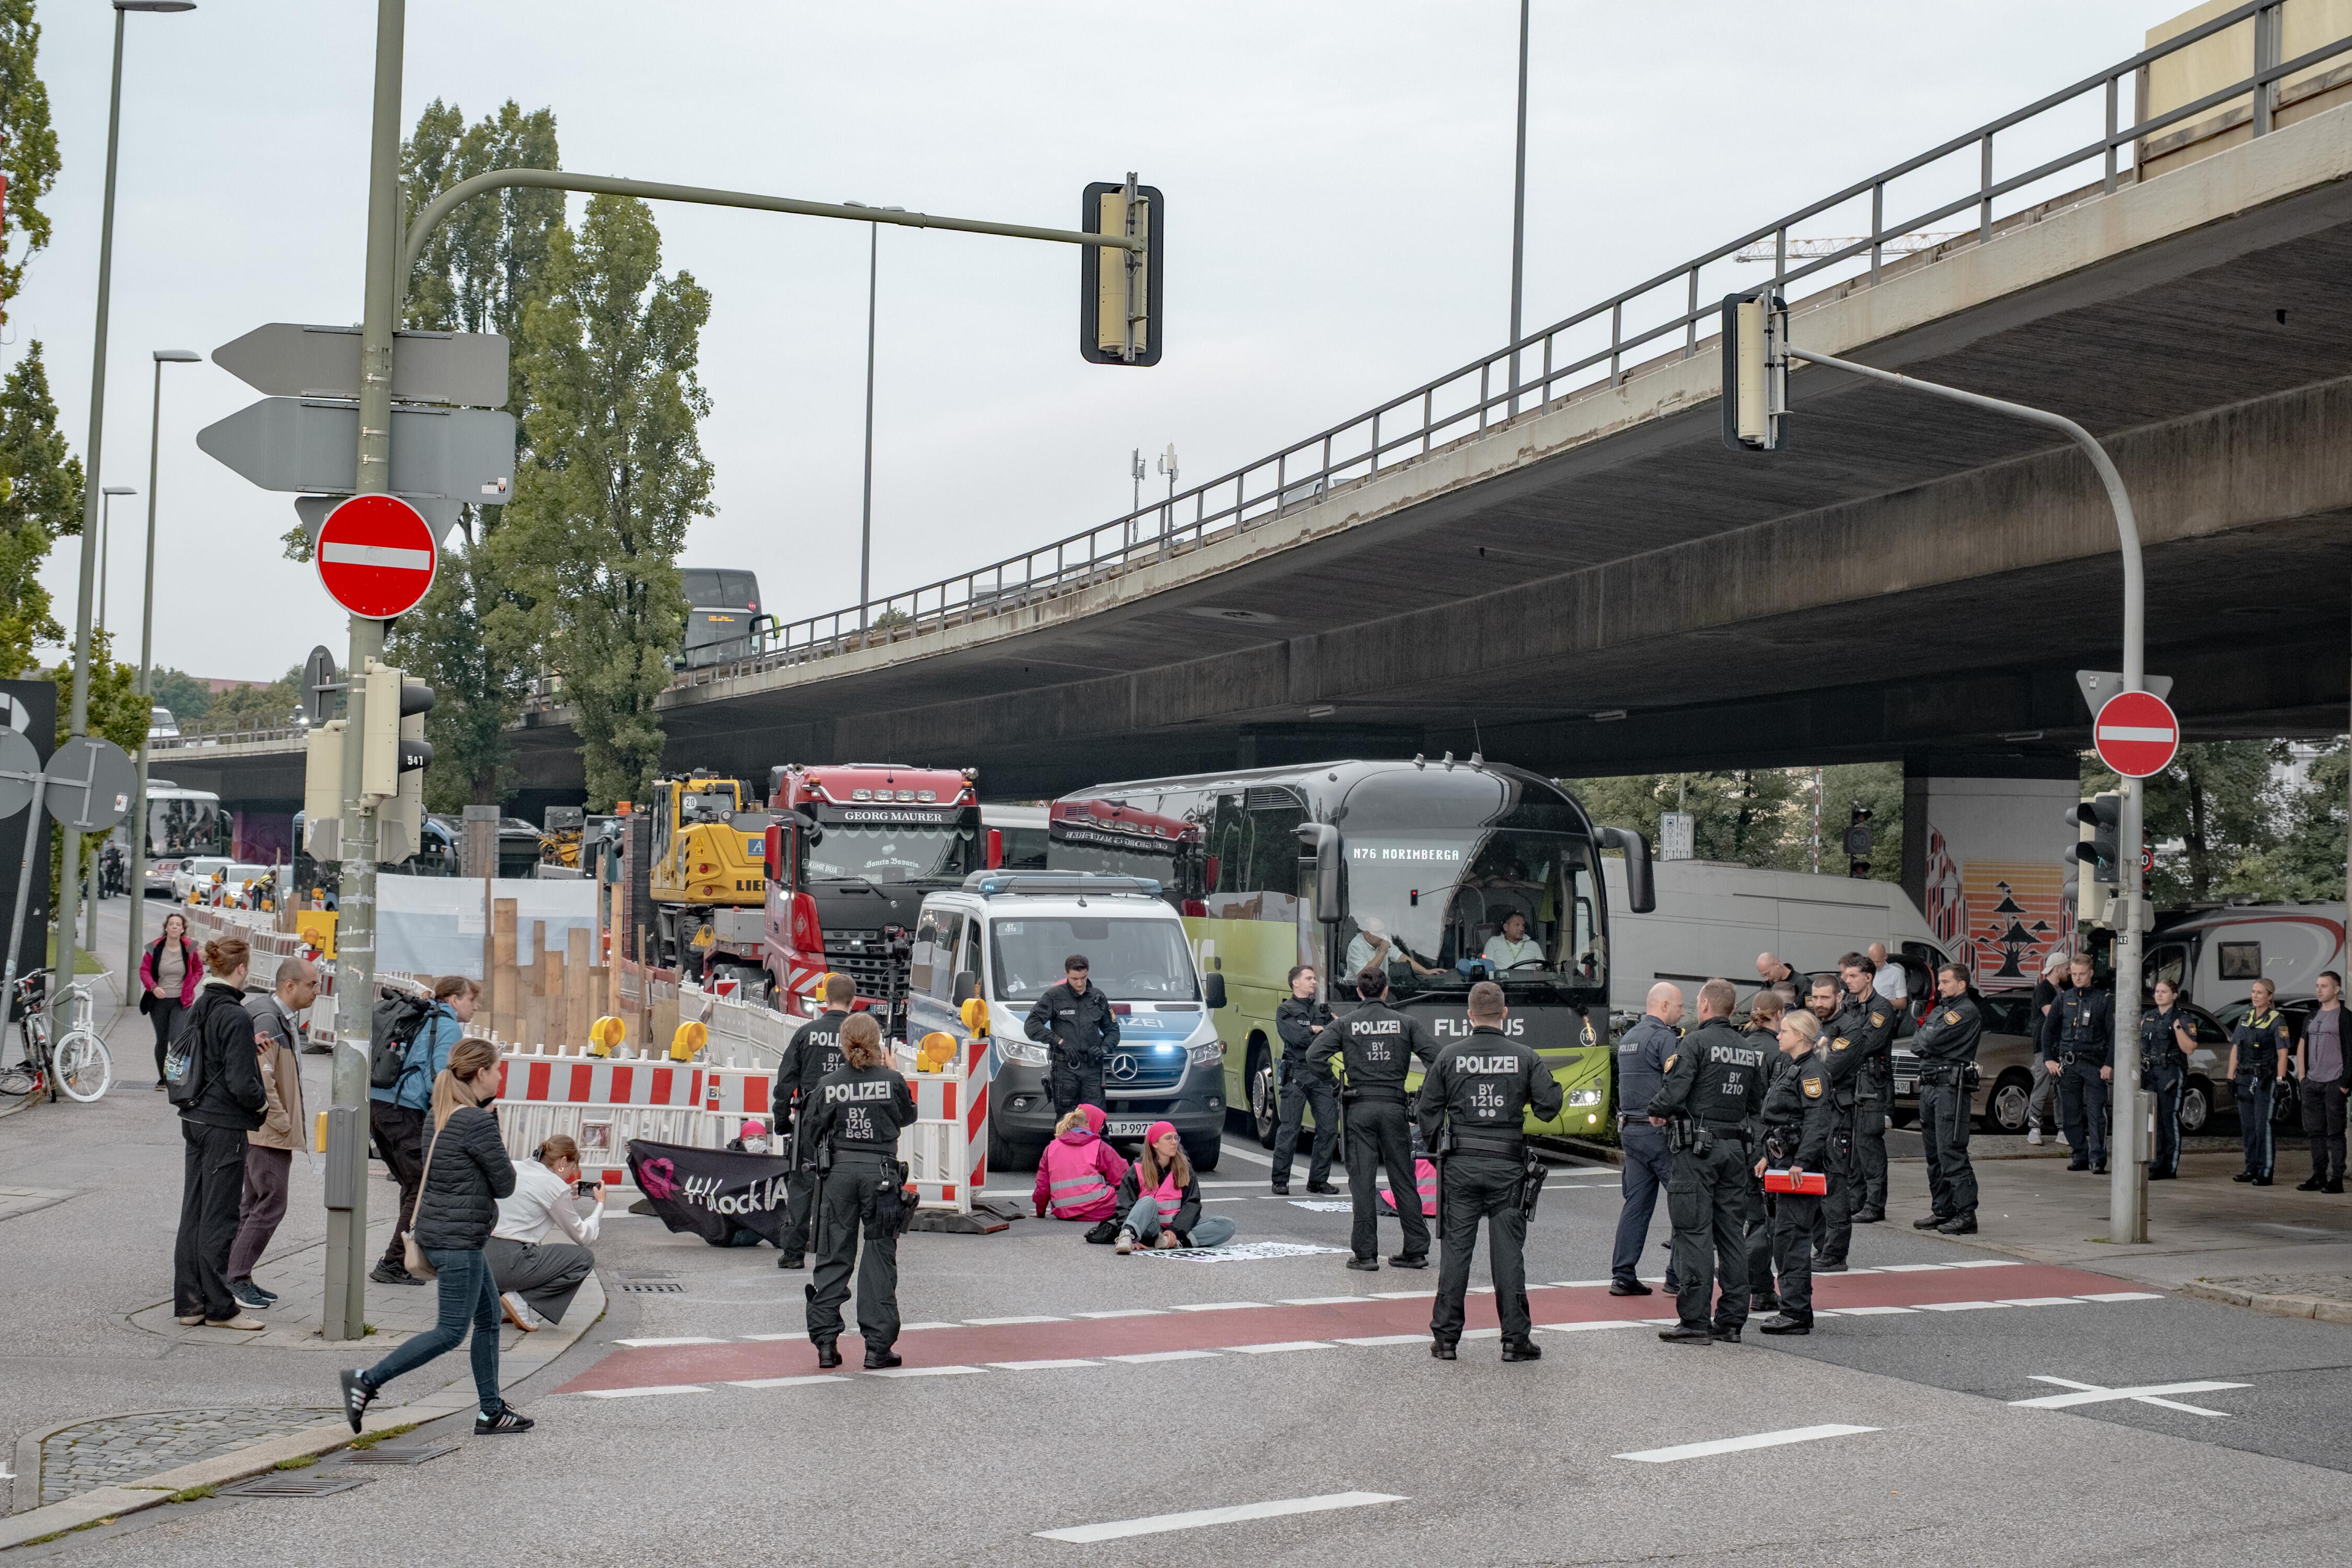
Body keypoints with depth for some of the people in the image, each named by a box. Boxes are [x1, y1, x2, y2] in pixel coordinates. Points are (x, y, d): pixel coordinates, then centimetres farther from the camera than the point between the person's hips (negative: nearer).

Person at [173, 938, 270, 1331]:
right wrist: (263, 1100, -4)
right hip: (225, 1126, -8)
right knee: (219, 1218, -1)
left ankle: (189, 1302, 18)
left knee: (193, 1213, 12)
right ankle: (219, 1308, 5)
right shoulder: (235, 1018, -18)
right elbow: (241, 1083, -20)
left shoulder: (193, 1012, 7)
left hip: (193, 1120, 8)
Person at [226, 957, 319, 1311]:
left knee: (255, 1203, 14)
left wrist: (288, 1122, 10)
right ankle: (235, 1277, -3)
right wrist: (281, 1122, -17)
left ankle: (238, 1277, 19)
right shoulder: (268, 1019, -18)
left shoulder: (287, 1018, 14)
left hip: (272, 1132, 10)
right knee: (271, 1204, -8)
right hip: (268, 1132, -10)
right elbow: (261, 1079, -22)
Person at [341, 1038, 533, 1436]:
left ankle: (491, 1411, 21)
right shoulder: (479, 1124, -18)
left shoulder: (438, 1115, 7)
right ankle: (368, 1380, -4)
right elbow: (505, 1185, -12)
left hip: (437, 1232, 10)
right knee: (451, 1332, -2)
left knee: (490, 1318, 16)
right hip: (459, 1241, -10)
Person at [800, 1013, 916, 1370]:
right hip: (880, 1170, -1)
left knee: (833, 1257, 9)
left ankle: (825, 1344, 8)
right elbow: (908, 1114, 11)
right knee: (880, 1257, 5)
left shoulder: (830, 1084, -3)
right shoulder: (890, 1080, -7)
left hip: (839, 1170, 2)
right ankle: (877, 1347, 3)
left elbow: (810, 1133, 2)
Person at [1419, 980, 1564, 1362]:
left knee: (1456, 1250, 6)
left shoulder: (1450, 1056, -1)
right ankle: (1515, 1338, 6)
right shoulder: (1525, 1056, -3)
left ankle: (1445, 1337, 8)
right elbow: (1550, 1105, -5)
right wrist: (1550, 1083, 16)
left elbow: (1428, 1109, 2)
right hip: (1508, 1166, 0)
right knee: (1508, 1252, 4)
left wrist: (1436, 1148, 15)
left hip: (1461, 1165, 1)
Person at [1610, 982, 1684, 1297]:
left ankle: (1622, 1276, 6)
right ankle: (1678, 1276, -3)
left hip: (1630, 1129, 9)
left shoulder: (1628, 1037, 17)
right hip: (1659, 1130, -8)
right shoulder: (1664, 1037, -11)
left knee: (1636, 1202, 9)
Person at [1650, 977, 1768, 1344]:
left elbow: (1674, 1093, -17)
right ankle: (1731, 1321, 12)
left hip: (1698, 1148, -6)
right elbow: (1757, 1105, 14)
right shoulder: (1750, 1050, 9)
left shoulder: (1697, 1042, -11)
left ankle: (1695, 1321, -5)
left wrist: (1657, 1111, 4)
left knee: (1695, 1233, -4)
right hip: (1735, 1148, 6)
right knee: (1732, 1234, 9)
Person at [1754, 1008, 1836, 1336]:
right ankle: (1796, 1309, 17)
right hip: (1786, 1162, 10)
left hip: (1802, 1165, -10)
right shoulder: (1791, 1067, 18)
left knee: (1791, 1235, -10)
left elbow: (1818, 1121, -21)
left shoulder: (1812, 1070, -12)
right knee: (1785, 1236, 12)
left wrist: (1802, 1162, -26)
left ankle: (1796, 1314, -9)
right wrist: (1769, 1156, 19)